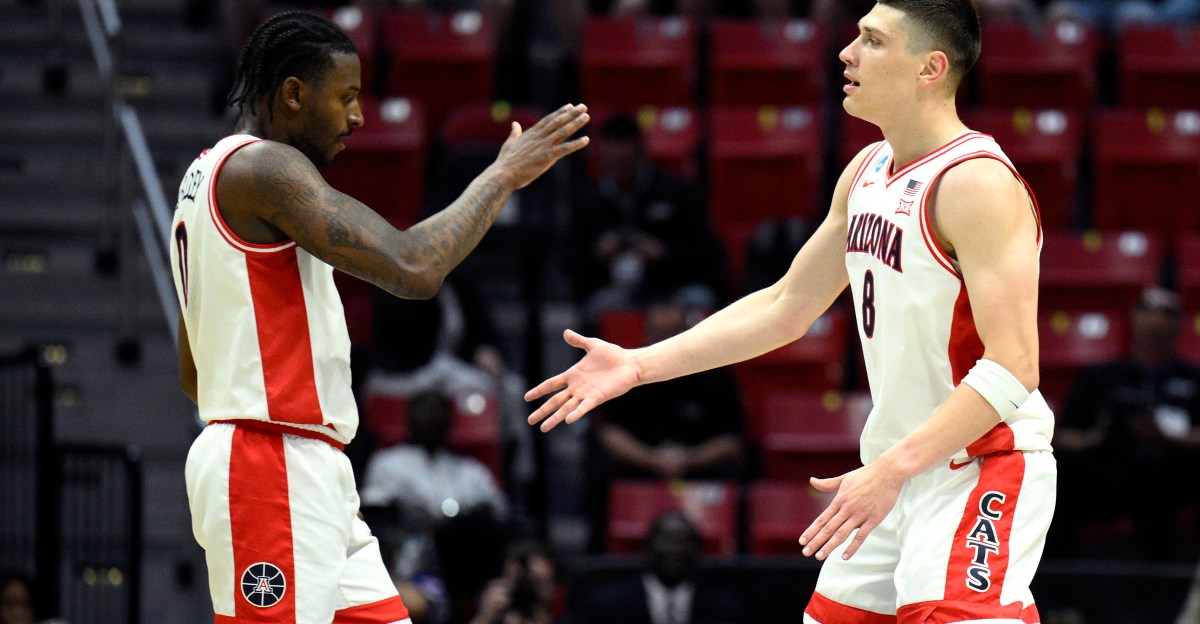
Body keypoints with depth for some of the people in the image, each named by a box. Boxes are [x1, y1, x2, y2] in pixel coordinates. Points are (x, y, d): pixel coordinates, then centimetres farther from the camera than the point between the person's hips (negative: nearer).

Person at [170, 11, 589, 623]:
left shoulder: (207, 178, 20)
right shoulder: (261, 166, -13)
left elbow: (191, 374, 25)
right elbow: (412, 267, -23)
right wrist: (503, 175, -11)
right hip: (273, 472, -11)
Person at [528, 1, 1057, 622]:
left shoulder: (978, 183, -18)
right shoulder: (867, 172, 10)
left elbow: (1011, 369, -25)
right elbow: (786, 307, 20)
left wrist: (890, 470, -31)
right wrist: (639, 365, 14)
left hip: (980, 471, -9)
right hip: (899, 468, 9)